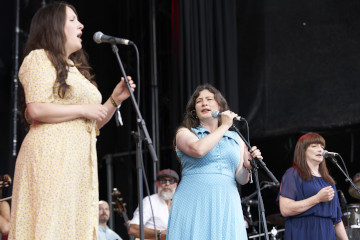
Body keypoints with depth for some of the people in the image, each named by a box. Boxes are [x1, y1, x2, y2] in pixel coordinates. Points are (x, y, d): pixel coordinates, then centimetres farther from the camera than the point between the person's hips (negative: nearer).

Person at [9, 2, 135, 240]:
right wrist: (83, 110, -8)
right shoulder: (40, 58, 1)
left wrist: (115, 100, 12)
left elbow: (93, 124, 26)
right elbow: (36, 109, -14)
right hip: (51, 156, -8)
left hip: (81, 162, 8)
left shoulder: (77, 69, 25)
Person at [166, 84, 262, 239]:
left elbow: (241, 179, 14)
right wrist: (224, 126, -4)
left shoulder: (235, 139, 18)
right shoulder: (184, 133, 9)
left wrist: (248, 167, -8)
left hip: (226, 208, 3)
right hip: (194, 205, -3)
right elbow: (198, 150, -15)